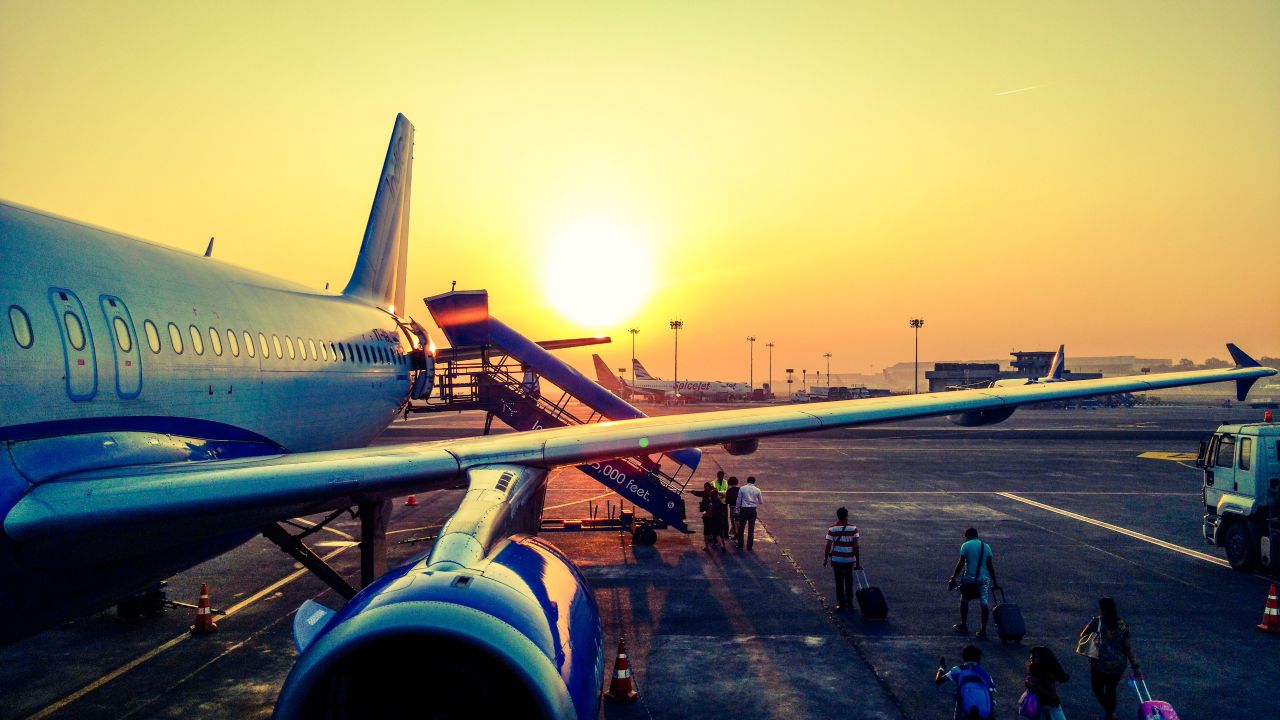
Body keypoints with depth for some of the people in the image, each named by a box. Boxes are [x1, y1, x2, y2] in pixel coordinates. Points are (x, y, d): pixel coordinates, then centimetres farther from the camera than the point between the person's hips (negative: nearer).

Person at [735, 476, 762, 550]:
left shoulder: (742, 488, -4)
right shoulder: (757, 490, 0)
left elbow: (738, 500, 0)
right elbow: (761, 501, 9)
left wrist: (738, 509, 10)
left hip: (744, 509, -1)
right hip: (753, 510, 1)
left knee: (741, 528, 10)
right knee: (751, 529, 9)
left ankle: (740, 546, 14)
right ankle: (749, 547, 11)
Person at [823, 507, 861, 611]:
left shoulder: (832, 529, -7)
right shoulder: (853, 528, -7)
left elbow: (828, 546, -7)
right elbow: (856, 546, -8)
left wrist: (826, 558, 5)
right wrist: (858, 562, -3)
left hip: (837, 559, -1)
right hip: (849, 560, 1)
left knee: (839, 582, 9)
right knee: (849, 582, 17)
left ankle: (841, 603, 9)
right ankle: (850, 602, 20)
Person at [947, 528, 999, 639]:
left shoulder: (966, 545, -3)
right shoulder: (986, 546, 8)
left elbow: (960, 564, -7)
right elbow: (990, 566, 6)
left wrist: (953, 578, -2)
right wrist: (994, 582, 11)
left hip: (970, 577, -3)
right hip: (984, 578, 3)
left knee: (964, 601, 17)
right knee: (985, 603, 1)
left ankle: (963, 626, 25)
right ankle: (983, 631, -1)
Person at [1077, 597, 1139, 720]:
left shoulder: (1097, 622, -13)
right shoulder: (1122, 624, -3)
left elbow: (1082, 636, -1)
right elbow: (1129, 647, -4)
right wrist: (1135, 666, 0)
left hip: (1100, 665, -4)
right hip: (1119, 665, 4)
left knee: (1098, 689, 16)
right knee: (1111, 690, 22)